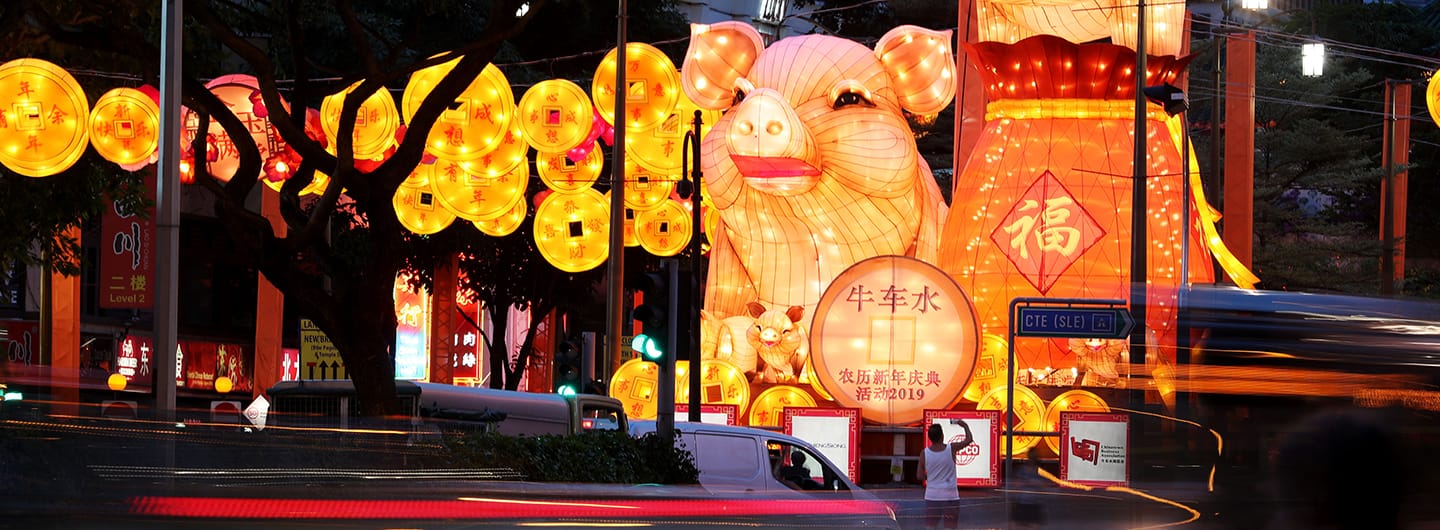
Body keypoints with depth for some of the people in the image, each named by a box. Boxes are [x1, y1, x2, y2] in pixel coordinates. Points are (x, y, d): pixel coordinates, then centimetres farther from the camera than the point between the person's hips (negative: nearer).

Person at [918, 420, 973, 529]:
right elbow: (969, 439, 6)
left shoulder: (924, 453, -6)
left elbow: (920, 476, 1)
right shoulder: (952, 448, -10)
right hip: (950, 496, -2)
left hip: (931, 496, 2)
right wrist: (965, 426, 22)